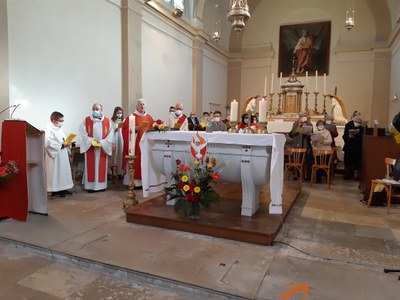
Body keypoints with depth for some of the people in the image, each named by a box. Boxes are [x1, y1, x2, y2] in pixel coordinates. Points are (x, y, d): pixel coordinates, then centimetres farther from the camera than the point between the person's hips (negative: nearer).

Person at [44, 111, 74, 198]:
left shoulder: (60, 129, 12)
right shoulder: (49, 130, -15)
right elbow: (49, 144, -24)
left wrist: (67, 144, 0)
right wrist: (62, 145, -22)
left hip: (62, 156, 9)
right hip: (55, 156, -9)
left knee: (64, 172, 12)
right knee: (55, 173, -1)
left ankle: (63, 189, 22)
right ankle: (54, 191, 8)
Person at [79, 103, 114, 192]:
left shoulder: (107, 121, 4)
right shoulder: (86, 120, 3)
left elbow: (110, 134, 0)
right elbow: (83, 133, -3)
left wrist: (102, 142, -12)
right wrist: (91, 141, -16)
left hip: (103, 148, 1)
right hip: (90, 147, -1)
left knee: (102, 166, 6)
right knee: (91, 167, 1)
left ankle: (101, 185, 15)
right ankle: (90, 186, 7)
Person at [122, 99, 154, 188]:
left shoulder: (149, 117, 14)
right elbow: (125, 128, -6)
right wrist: (134, 128, -20)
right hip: (135, 144, -4)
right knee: (135, 162, -5)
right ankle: (134, 182, 1)